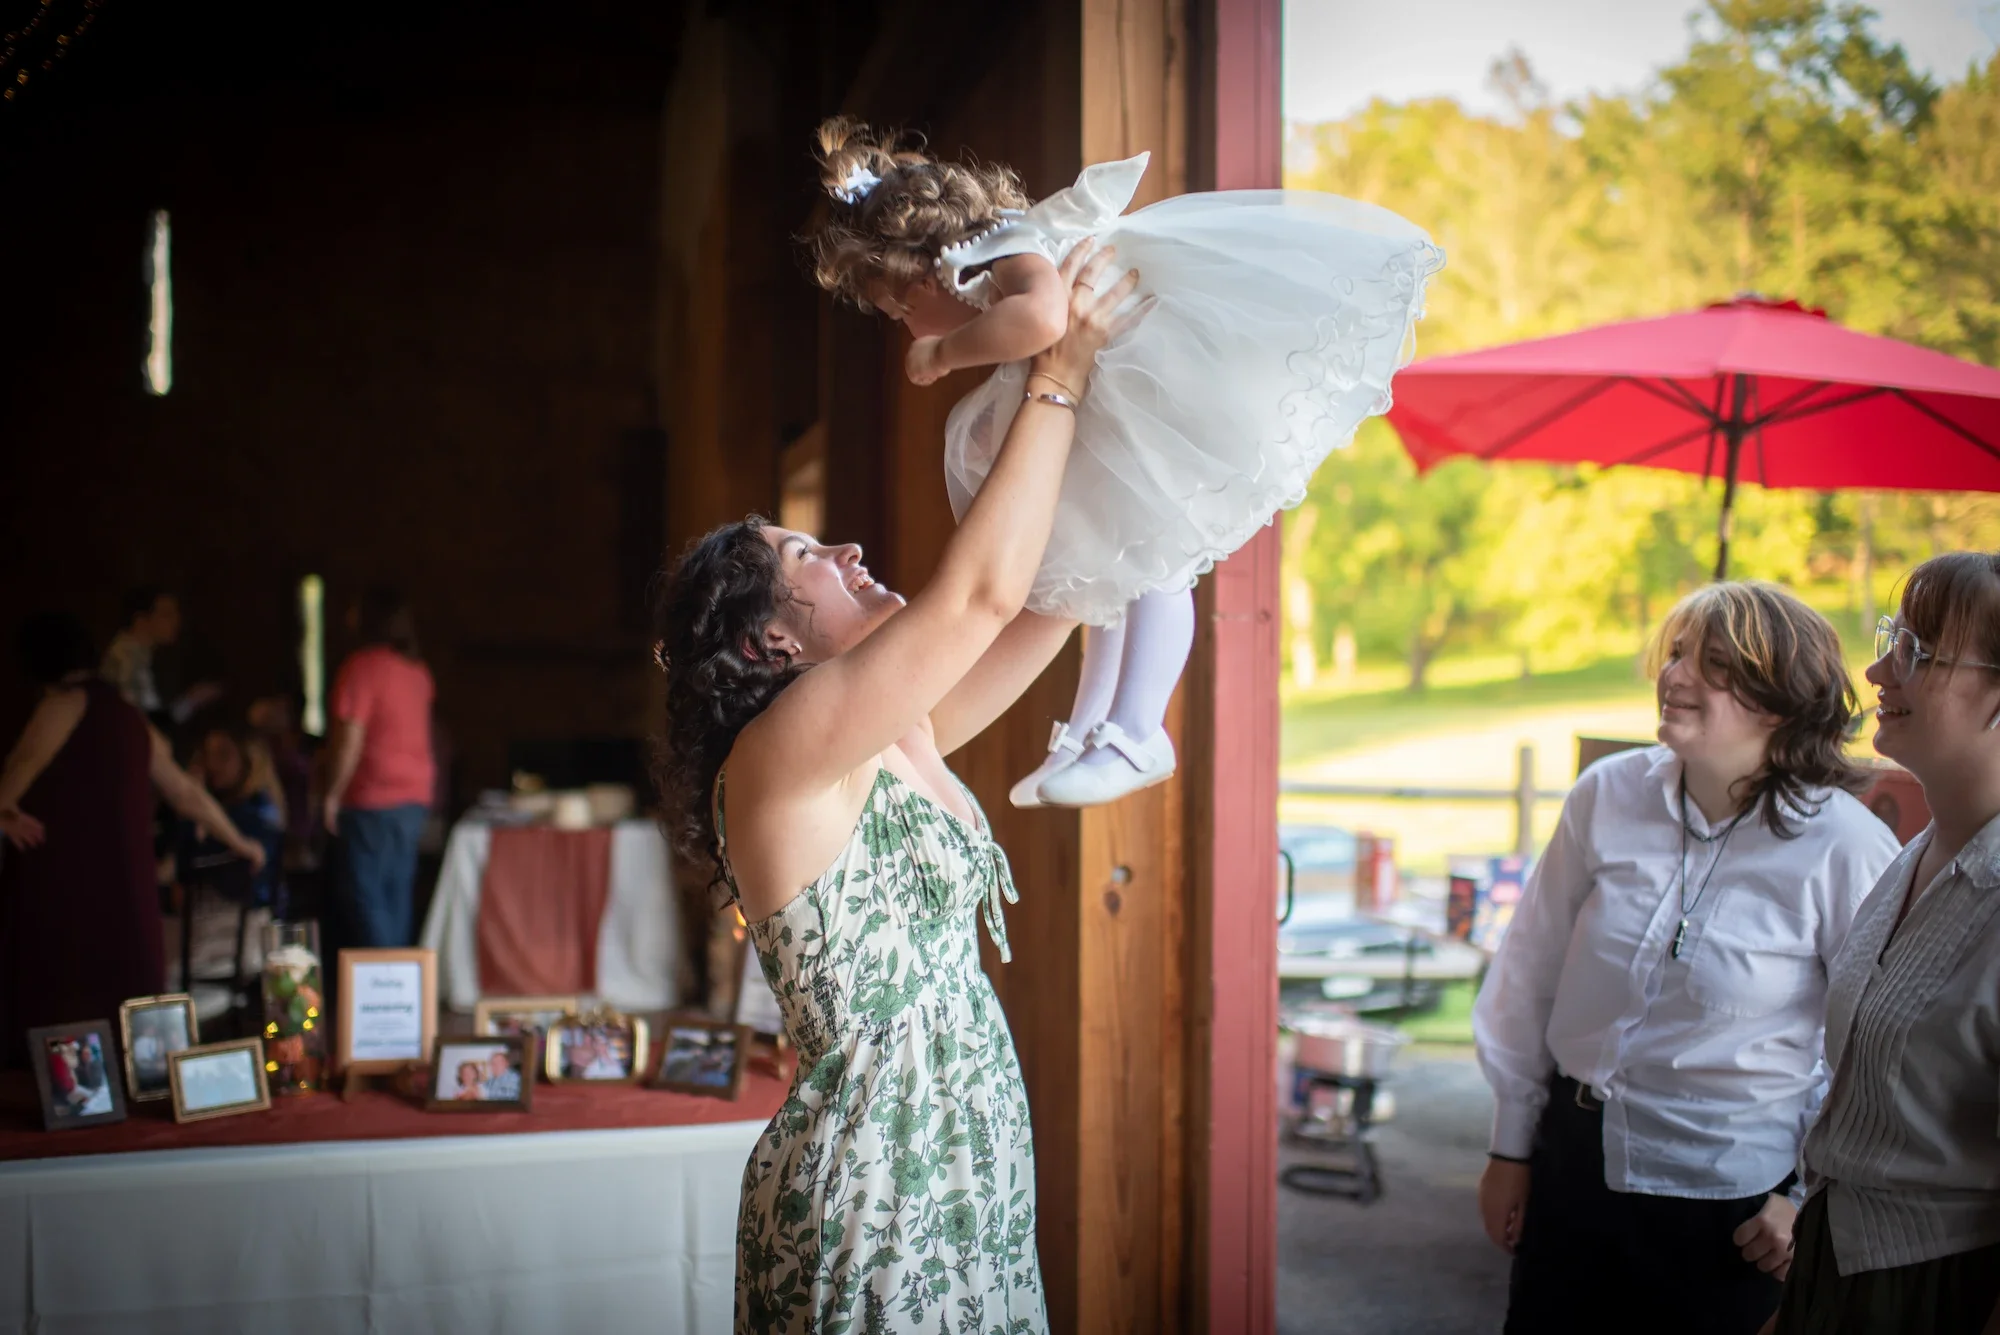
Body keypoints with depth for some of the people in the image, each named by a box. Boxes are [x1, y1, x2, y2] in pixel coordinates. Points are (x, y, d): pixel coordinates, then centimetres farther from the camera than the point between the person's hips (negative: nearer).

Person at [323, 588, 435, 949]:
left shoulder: (363, 666, -12)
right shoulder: (417, 670, 11)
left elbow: (351, 738, -15)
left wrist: (333, 794, -10)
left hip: (374, 798, -8)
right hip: (415, 795, 8)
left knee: (363, 893, -5)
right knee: (397, 893, 12)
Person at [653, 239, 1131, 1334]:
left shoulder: (901, 735, 10)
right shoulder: (781, 751, -16)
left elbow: (1048, 602, 16)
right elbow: (983, 591, -23)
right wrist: (1058, 379, -17)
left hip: (961, 1171, 9)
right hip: (872, 1193, -9)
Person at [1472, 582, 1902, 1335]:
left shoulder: (1845, 848, -15)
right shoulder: (1607, 796, -5)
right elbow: (1533, 977, 4)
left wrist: (1810, 1196, -6)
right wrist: (1510, 1147, 9)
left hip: (1727, 1202, -3)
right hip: (1574, 1159, 4)